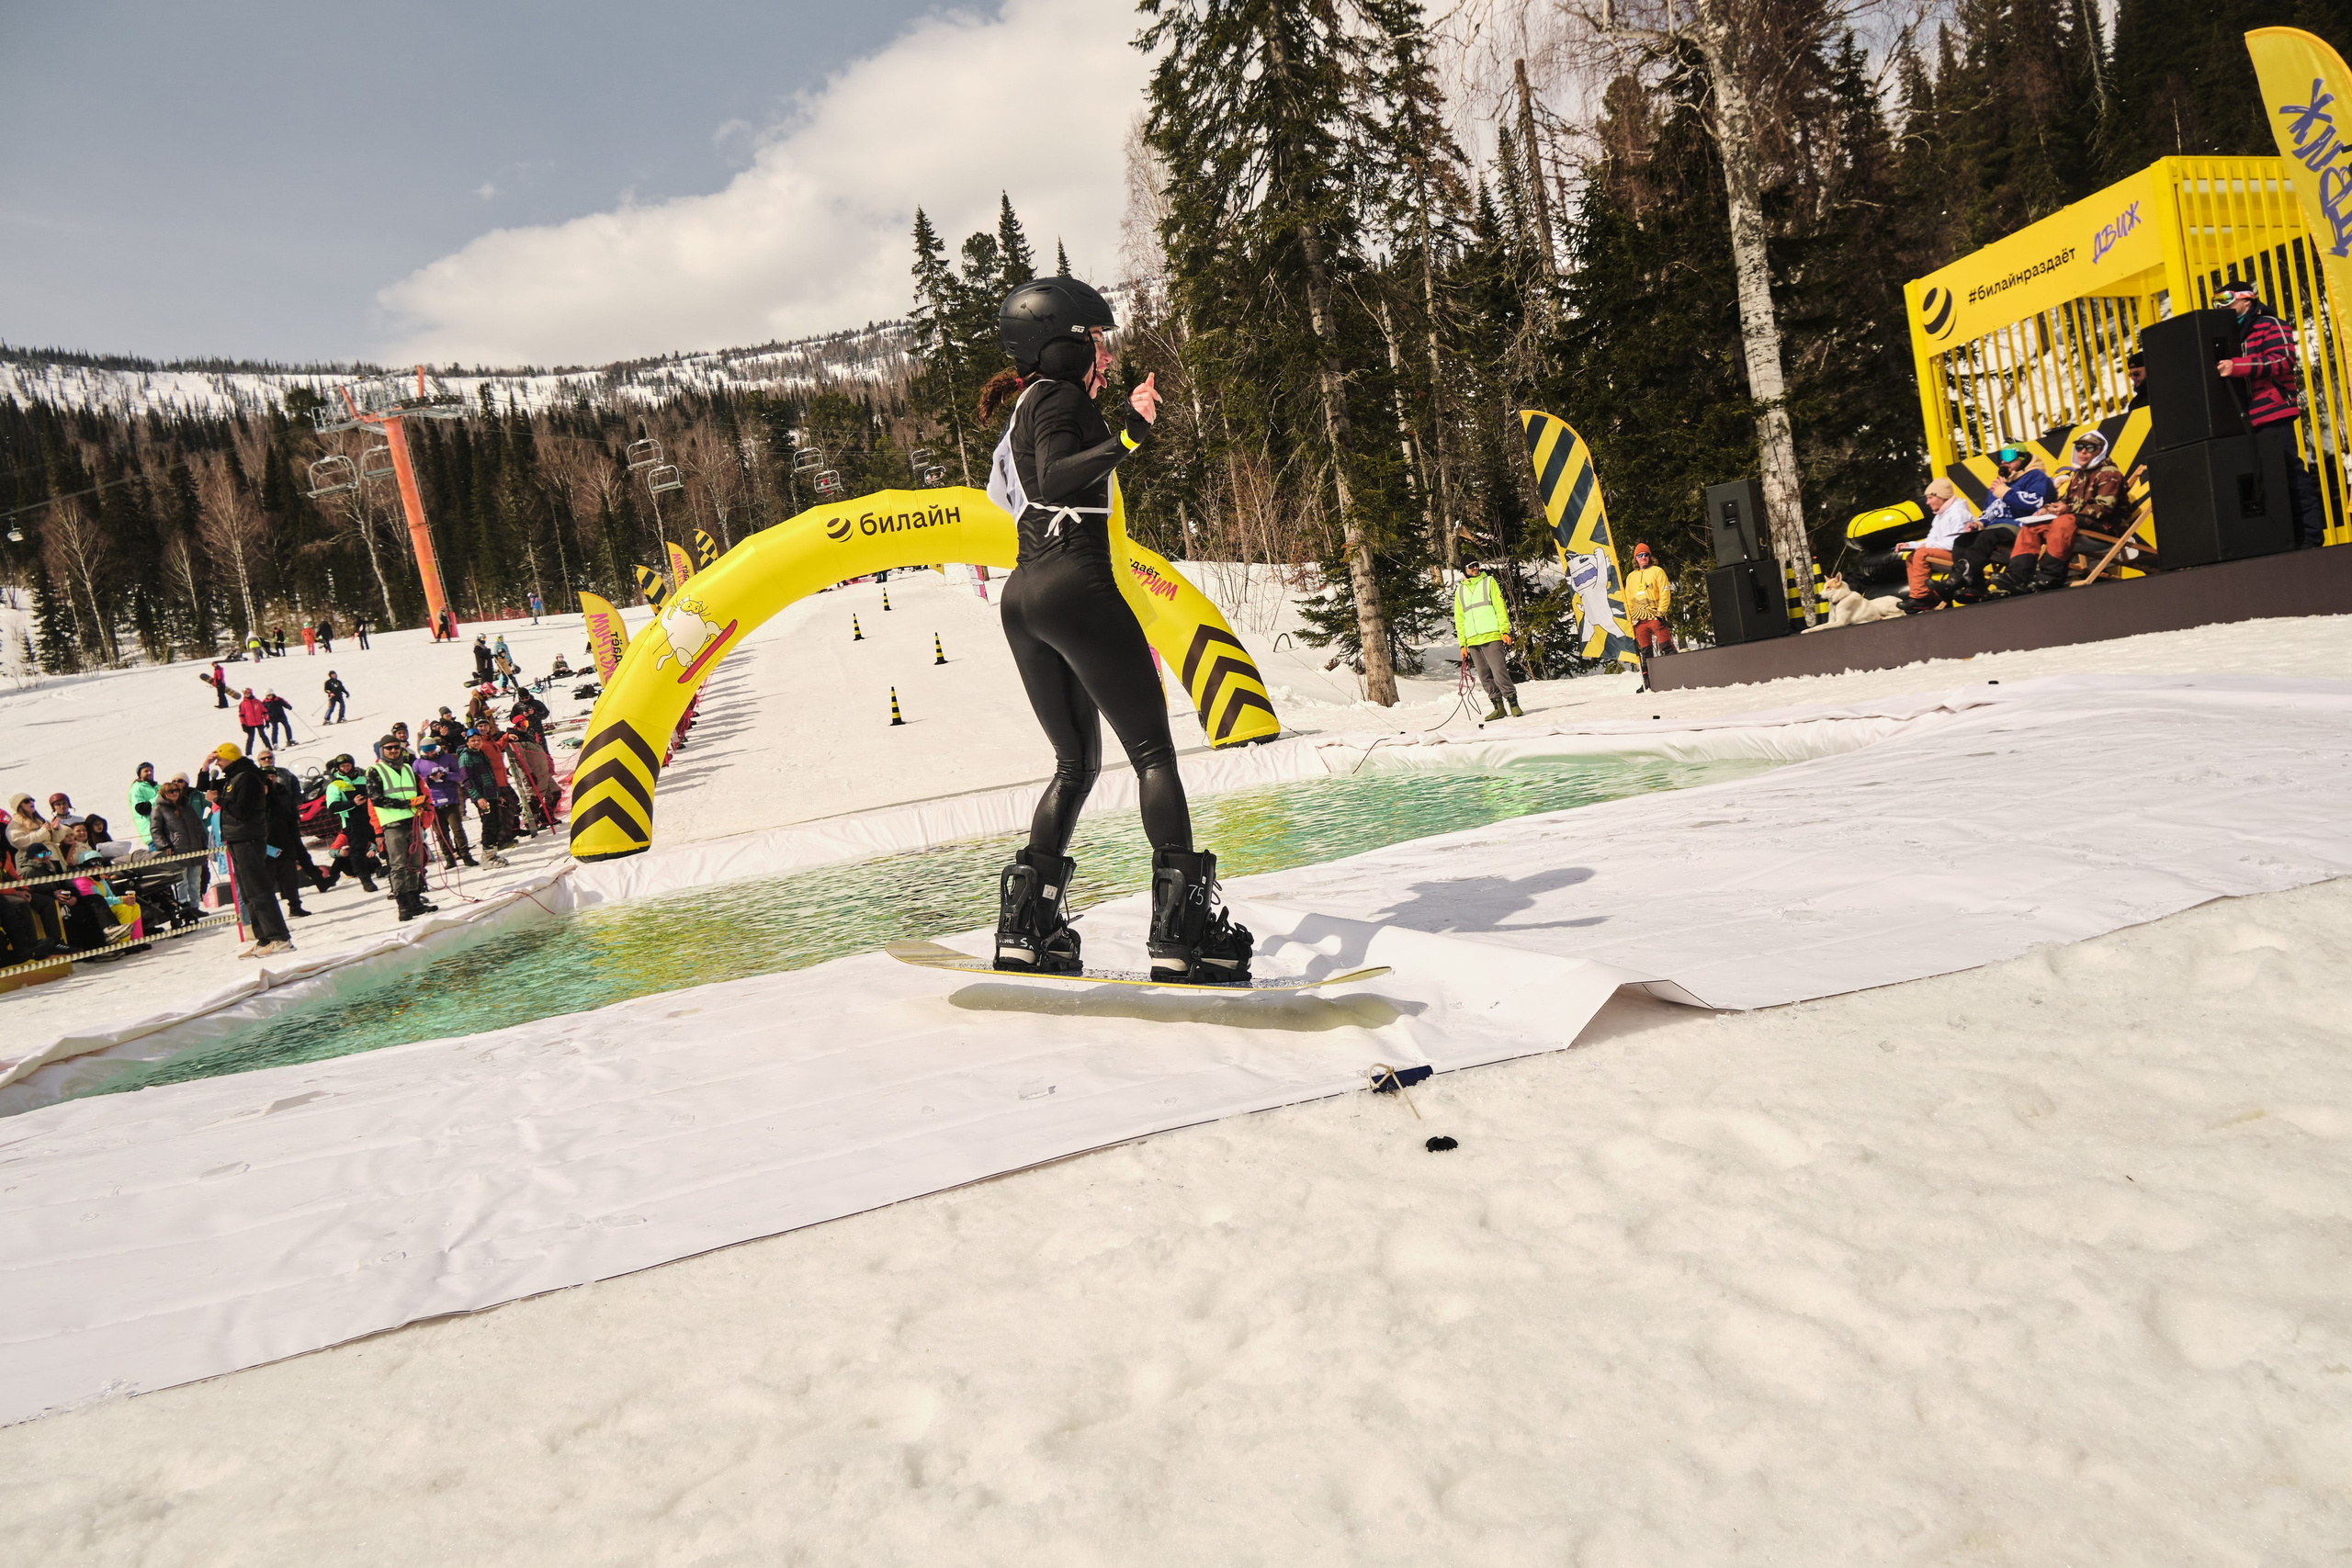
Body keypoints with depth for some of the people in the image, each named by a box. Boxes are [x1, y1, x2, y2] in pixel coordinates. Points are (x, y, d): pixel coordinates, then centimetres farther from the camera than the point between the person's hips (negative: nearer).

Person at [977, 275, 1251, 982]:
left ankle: (1027, 923, 6)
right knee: (1153, 752, -6)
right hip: (1077, 586, -9)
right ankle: (1183, 926, -13)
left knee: (1077, 763, 14)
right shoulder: (1060, 395, -3)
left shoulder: (1024, 412, 24)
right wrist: (1128, 435, -33)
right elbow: (1055, 478, -21)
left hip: (1023, 598, 9)